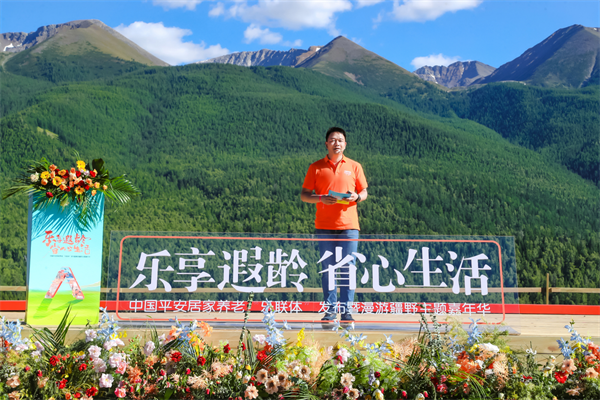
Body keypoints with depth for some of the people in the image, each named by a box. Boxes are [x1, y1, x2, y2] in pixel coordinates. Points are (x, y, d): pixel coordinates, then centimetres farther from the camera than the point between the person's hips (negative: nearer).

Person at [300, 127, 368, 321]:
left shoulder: (354, 166, 10)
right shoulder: (316, 167, 7)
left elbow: (364, 192, 15)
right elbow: (304, 195, 6)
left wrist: (356, 197, -8)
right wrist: (321, 198, -12)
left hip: (348, 226, 0)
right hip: (324, 226, 0)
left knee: (348, 268, 0)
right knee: (327, 268, 2)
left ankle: (347, 310, 7)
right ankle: (330, 309, 10)